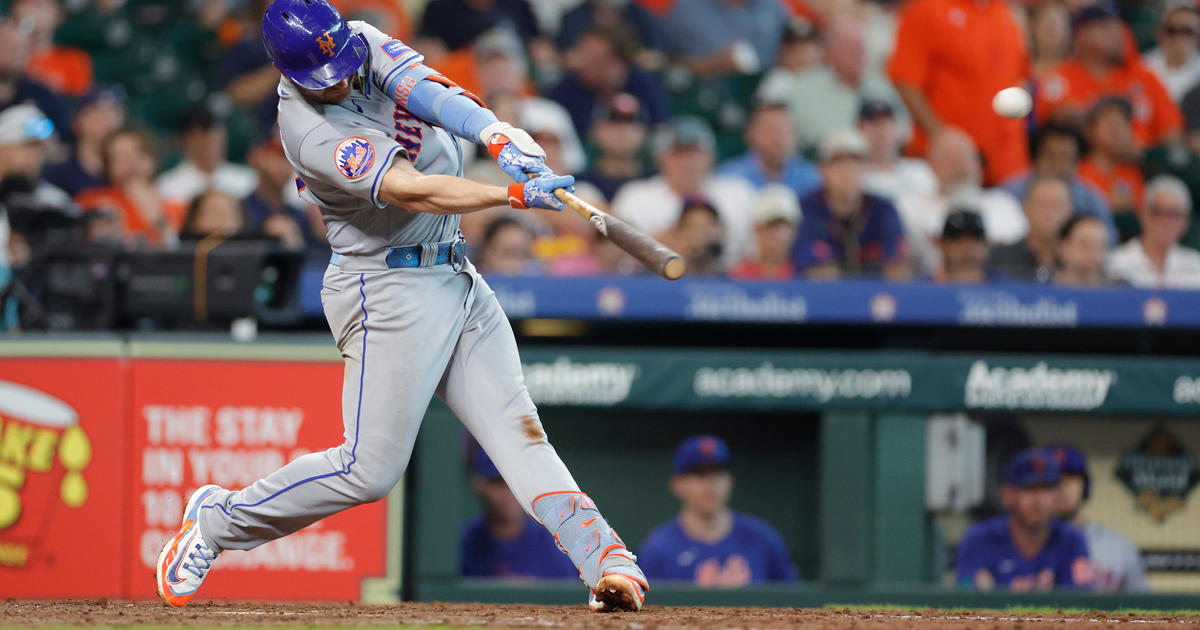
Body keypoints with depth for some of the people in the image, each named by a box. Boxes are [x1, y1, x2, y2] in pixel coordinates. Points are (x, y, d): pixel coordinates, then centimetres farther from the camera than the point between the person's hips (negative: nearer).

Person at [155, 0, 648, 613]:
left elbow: (428, 90, -17)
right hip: (388, 289, -7)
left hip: (459, 283, 7)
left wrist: (497, 134, -36)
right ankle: (217, 519, 12)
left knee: (518, 433, -4)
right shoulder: (309, 131, -22)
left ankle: (607, 561, -14)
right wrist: (518, 194, -39)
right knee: (370, 470, -5)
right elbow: (410, 191, -31)